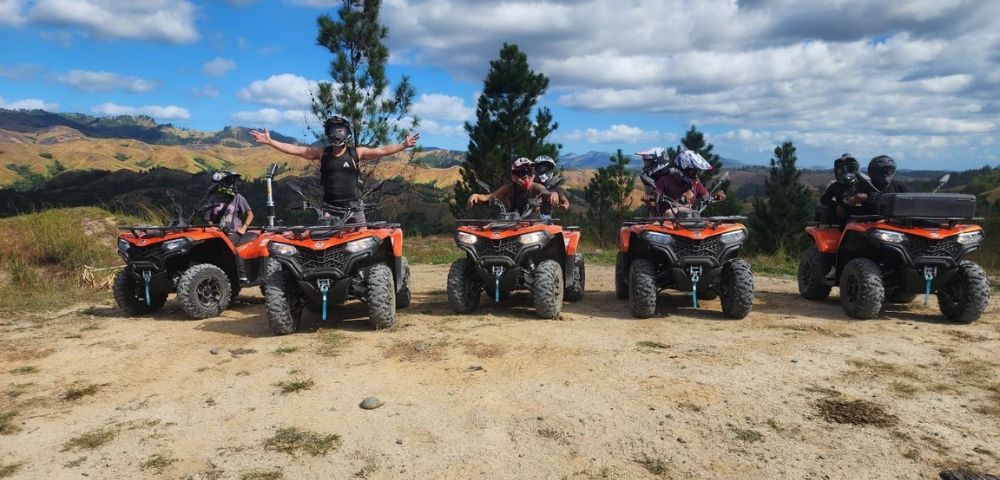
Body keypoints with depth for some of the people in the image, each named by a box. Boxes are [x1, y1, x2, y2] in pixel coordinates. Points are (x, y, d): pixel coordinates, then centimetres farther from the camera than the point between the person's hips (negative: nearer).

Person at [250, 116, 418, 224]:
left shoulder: (357, 153, 3)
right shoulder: (321, 153, 8)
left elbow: (382, 150, -3)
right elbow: (296, 149, 7)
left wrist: (403, 145, -14)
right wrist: (270, 142, 3)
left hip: (353, 207, -1)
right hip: (329, 208, 1)